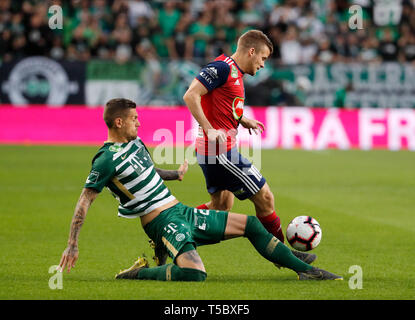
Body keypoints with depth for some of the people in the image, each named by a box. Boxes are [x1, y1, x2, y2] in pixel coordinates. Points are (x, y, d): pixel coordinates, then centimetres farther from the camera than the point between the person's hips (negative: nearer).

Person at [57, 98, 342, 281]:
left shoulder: (136, 144, 13)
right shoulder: (107, 159, -14)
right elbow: (85, 201, -14)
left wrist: (176, 175, 48)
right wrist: (72, 245, -18)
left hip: (183, 212, 9)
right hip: (161, 221, -9)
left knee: (250, 224, 11)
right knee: (194, 273, -35)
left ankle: (304, 270, 17)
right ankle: (138, 273, -12)